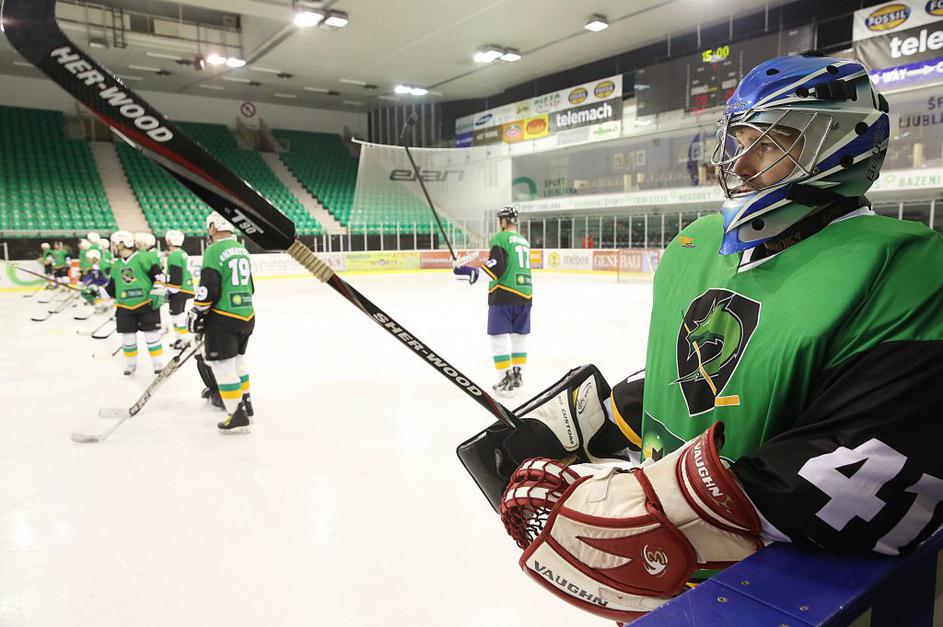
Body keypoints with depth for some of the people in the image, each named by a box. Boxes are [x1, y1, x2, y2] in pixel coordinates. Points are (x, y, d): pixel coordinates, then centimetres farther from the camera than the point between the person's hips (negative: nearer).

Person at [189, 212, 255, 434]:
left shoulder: (214, 251, -12)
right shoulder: (242, 250, 13)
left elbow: (208, 289, -17)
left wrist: (196, 314, -6)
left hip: (223, 317, -8)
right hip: (247, 315, 8)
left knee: (222, 365, -2)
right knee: (237, 360, 22)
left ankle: (238, 416, -3)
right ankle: (244, 402, 33)